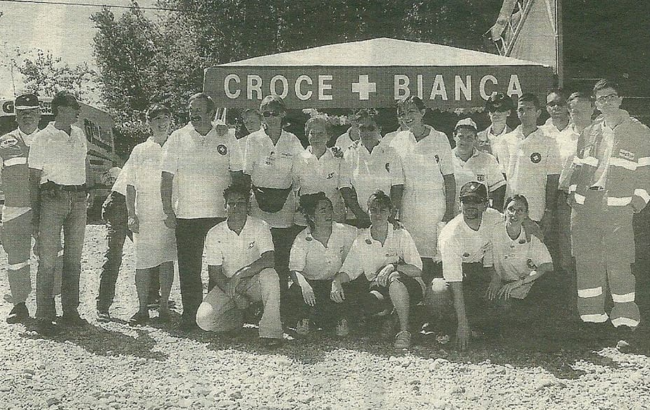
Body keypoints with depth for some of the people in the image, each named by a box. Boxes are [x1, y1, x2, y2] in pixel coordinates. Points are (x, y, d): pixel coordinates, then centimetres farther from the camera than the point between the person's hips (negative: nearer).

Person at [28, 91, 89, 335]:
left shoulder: (79, 135, 13)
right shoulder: (43, 138, -3)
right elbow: (34, 178, -3)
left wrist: (85, 198, 14)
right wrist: (35, 214, -7)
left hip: (79, 199, 6)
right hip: (53, 198, -5)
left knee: (74, 258, 8)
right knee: (48, 260, -5)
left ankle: (70, 311, 17)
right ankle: (44, 317, 0)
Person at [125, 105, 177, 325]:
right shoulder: (140, 151, 8)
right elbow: (130, 185, 6)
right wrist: (131, 214, -3)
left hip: (170, 214, 1)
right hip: (145, 214, -1)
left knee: (167, 260, 3)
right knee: (142, 262, -1)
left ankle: (164, 307, 11)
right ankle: (142, 309, 8)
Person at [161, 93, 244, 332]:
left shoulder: (227, 139, 7)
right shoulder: (177, 138, 5)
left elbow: (237, 176, 11)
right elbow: (167, 178, 3)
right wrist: (168, 211, -5)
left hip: (221, 215, 1)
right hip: (186, 214, -1)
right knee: (189, 269, 2)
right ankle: (190, 315, 11)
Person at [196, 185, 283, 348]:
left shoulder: (260, 227, -11)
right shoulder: (215, 234, -6)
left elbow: (269, 260, -23)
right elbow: (214, 271, -4)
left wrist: (239, 274, -32)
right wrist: (235, 296, -17)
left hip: (254, 281, -2)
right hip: (227, 284, 2)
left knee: (270, 275, -36)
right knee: (204, 319, -20)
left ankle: (271, 332, -28)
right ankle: (240, 316, 10)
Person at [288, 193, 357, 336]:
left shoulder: (346, 232, -8)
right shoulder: (302, 240, -12)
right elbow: (295, 270, -20)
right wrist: (304, 285, -43)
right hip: (311, 283, 0)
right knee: (296, 291, -32)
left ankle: (342, 319, 1)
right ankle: (303, 319, 3)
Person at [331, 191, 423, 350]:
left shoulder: (401, 235, -6)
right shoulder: (361, 240, 4)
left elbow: (417, 270, -13)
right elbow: (348, 271, 6)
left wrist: (393, 266, -30)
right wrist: (336, 281, -15)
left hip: (409, 287, -2)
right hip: (379, 289, 2)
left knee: (394, 277, -37)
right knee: (368, 302, -33)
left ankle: (404, 332, -24)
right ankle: (390, 317, 4)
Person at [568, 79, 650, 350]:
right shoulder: (588, 134, 17)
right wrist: (573, 194, 9)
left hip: (617, 209, -4)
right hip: (584, 207, 4)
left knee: (618, 266, -9)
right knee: (586, 263, 6)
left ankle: (625, 323, -1)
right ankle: (592, 317, 16)